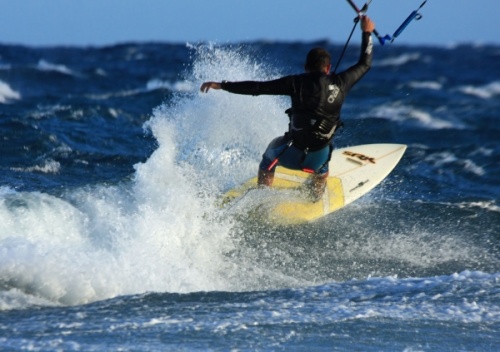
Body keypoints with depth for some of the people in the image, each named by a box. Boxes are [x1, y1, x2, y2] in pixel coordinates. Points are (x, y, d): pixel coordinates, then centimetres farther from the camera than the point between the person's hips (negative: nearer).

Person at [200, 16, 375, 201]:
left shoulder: (297, 83, -3)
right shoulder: (340, 83, 2)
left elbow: (258, 87, -5)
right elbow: (364, 64, 20)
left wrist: (221, 85, 1)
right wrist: (367, 33, 33)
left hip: (291, 154, -2)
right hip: (318, 159, 2)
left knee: (274, 147, 34)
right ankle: (315, 199, 43)